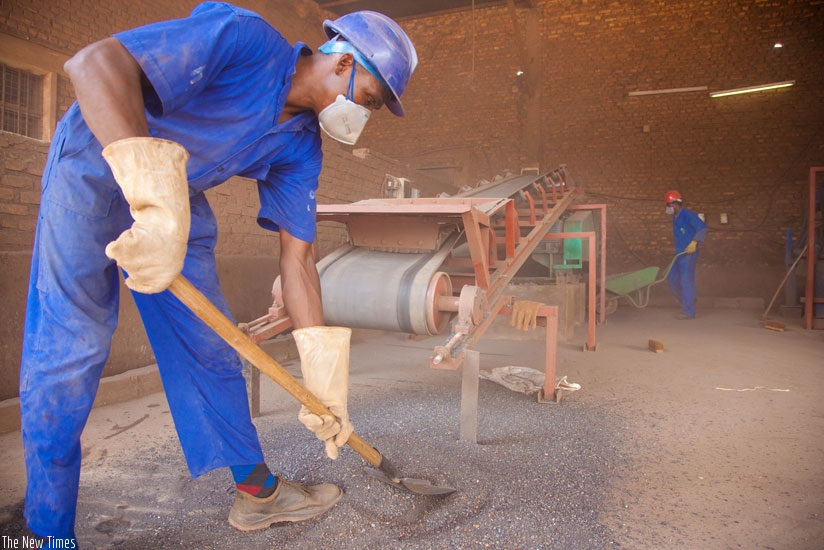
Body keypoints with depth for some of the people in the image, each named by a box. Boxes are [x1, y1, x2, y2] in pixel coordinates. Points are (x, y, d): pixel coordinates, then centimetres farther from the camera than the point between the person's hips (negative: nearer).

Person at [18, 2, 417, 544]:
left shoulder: (301, 146, -5)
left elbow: (297, 258, -7)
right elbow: (95, 62, -37)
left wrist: (324, 376, -10)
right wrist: (155, 195, -50)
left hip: (178, 198, 7)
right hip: (94, 168, -6)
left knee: (209, 347, 6)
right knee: (69, 346, -9)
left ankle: (258, 491, 20)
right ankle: (51, 531, 11)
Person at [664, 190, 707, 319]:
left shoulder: (687, 215, -11)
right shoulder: (675, 218, 17)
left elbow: (702, 227, -21)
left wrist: (694, 242, -31)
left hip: (688, 254, -9)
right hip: (679, 254, 9)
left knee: (686, 281, -8)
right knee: (672, 279, 12)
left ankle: (688, 311, -3)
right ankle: (688, 301, 27)